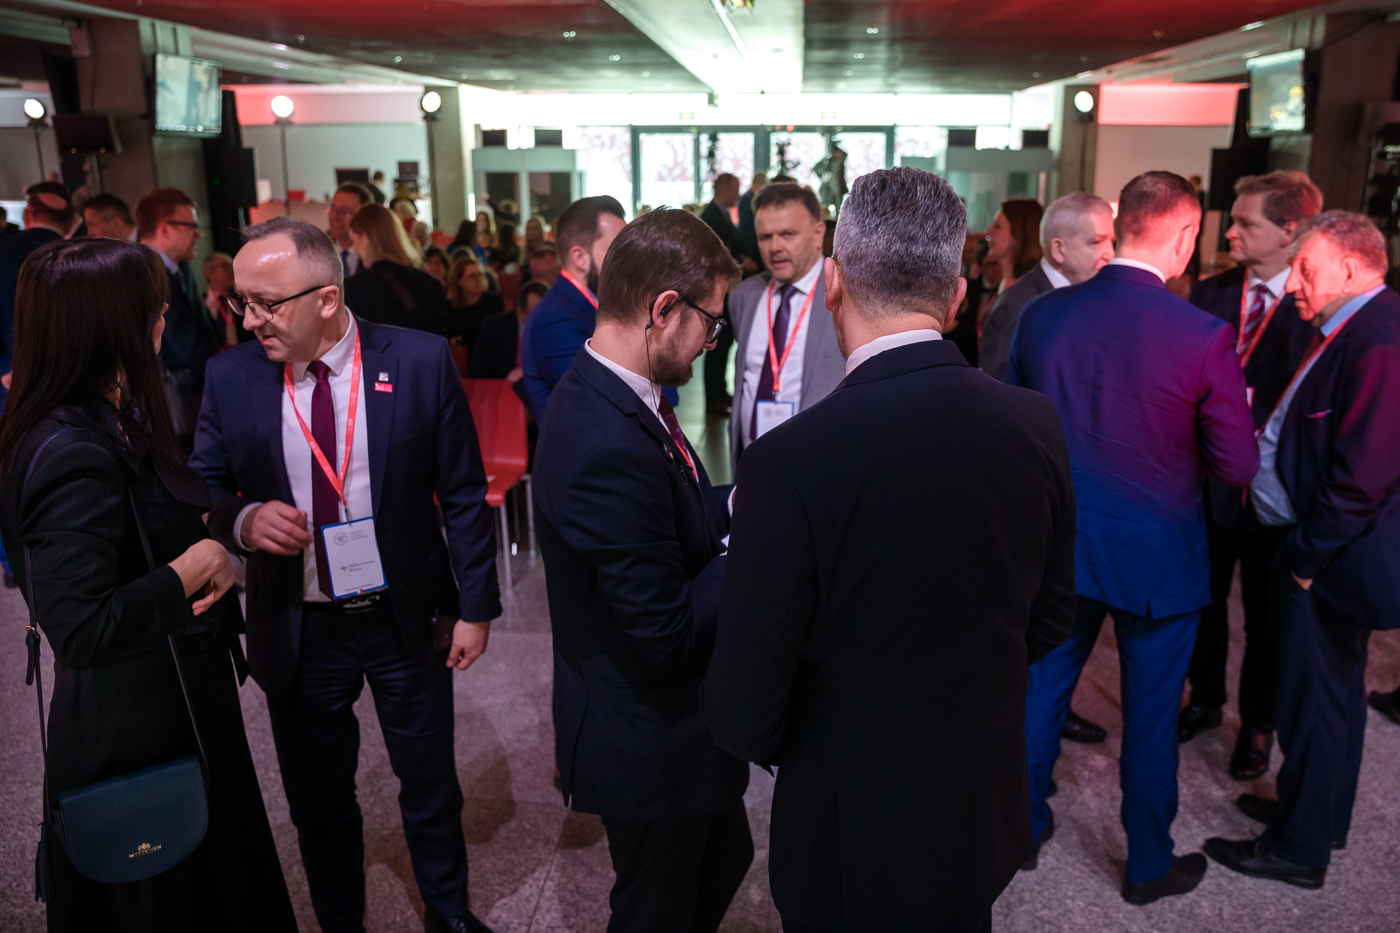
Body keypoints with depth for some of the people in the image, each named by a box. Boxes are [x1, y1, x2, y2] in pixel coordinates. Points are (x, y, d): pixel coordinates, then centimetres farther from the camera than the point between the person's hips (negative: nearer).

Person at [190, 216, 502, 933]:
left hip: (408, 621, -1)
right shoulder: (230, 378, -7)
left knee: (430, 785, 17)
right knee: (317, 800, 18)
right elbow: (202, 495, 4)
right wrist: (242, 521, -19)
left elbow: (463, 493, -5)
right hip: (296, 628, 2)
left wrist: (475, 606, -4)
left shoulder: (421, 362, -12)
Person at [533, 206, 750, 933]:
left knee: (725, 857, 29)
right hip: (647, 742, -9)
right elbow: (669, 634, -30)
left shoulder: (607, 391, -3)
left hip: (674, 715, 9)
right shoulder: (610, 448, -34)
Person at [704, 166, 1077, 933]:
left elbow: (743, 718, -21)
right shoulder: (1034, 425, -12)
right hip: (986, 820, 5)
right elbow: (1047, 623, 2)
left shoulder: (788, 464, -29)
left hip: (853, 845, -4)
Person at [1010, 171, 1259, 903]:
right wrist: (1175, 447, 7)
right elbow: (1237, 465, -13)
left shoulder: (1042, 315, -8)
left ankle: (1022, 826, 37)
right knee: (1150, 710, 14)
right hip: (1158, 555, -3)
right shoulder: (1204, 337, -19)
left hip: (1059, 541, 3)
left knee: (1042, 685, 19)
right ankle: (1149, 864, 33)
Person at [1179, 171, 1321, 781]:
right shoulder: (1208, 294, 1)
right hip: (1207, 475, 4)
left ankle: (1257, 724, 31)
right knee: (1204, 599, 17)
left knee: (1265, 614, 13)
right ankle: (1205, 700, 38)